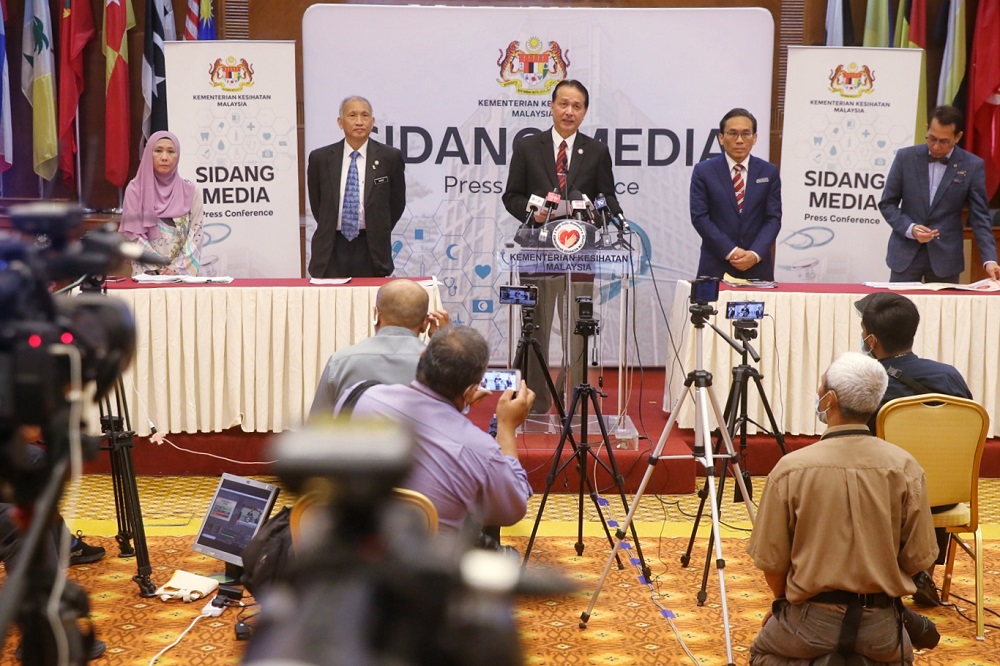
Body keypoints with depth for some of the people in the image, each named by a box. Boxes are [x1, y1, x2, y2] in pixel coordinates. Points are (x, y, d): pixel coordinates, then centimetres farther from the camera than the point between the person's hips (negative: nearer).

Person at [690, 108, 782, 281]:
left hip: (757, 267, 2)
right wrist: (730, 252, -13)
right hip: (716, 266, -1)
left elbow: (773, 218, 3)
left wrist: (755, 254, -12)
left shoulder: (769, 172, 8)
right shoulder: (703, 171, 2)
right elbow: (699, 217, -4)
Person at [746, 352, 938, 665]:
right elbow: (919, 558, -3)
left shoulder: (790, 468, -14)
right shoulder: (906, 468, -9)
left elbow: (770, 560, -8)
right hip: (880, 626, 2)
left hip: (810, 618, -2)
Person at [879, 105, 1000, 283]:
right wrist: (910, 229, -12)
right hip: (905, 255, 1)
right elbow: (887, 203, 5)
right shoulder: (906, 157, 0)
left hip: (946, 257, -1)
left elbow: (979, 217, -2)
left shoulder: (972, 166, -2)